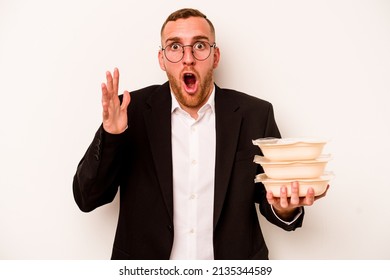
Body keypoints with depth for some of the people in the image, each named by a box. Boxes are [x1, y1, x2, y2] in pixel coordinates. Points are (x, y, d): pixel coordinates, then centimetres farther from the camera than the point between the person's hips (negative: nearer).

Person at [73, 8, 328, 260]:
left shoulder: (255, 114, -7)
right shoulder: (132, 110, -7)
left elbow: (269, 196, 1)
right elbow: (87, 198, -8)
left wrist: (284, 208, -21)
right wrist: (110, 135, -24)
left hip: (233, 261, 0)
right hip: (147, 255, 0)